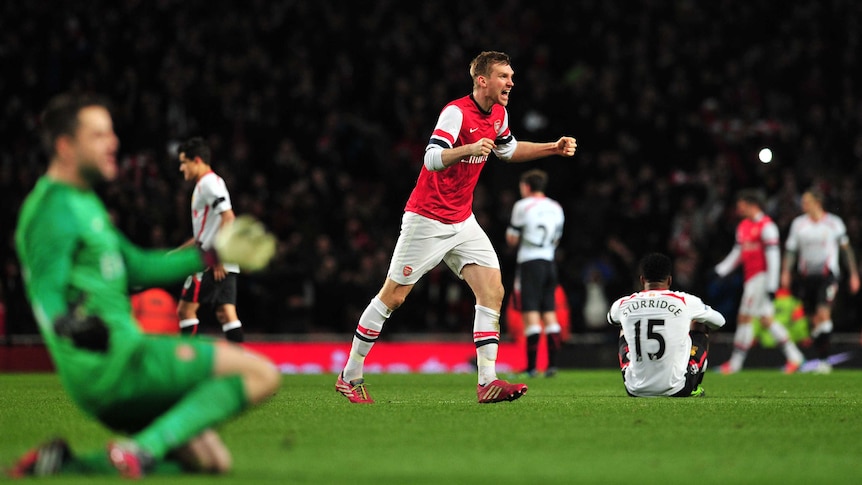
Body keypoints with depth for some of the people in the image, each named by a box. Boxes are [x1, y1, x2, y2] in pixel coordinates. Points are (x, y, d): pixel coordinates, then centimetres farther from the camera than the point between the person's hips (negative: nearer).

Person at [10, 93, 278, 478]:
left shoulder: (83, 201, 20)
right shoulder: (55, 208, -11)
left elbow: (135, 267, 30)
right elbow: (45, 291, -22)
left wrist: (212, 254, 32)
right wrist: (66, 326, -43)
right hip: (109, 361, -10)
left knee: (212, 461, 14)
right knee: (261, 374, -13)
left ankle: (63, 462, 5)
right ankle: (143, 449, -25)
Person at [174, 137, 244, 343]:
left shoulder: (209, 183, -10)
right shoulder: (204, 184, 21)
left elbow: (228, 218, -21)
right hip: (221, 264, 9)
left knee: (185, 309, -4)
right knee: (226, 313, 3)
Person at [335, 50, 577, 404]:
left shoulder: (498, 114, 5)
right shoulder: (457, 112, -20)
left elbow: (508, 149, 25)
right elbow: (432, 159, -32)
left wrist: (553, 148, 16)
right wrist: (469, 149, -48)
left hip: (463, 222, 7)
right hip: (427, 220, -7)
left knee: (492, 291, -9)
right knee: (392, 297, -1)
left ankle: (488, 382, -11)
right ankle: (349, 376, 12)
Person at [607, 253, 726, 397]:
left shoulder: (623, 305, 1)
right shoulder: (685, 301, -5)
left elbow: (611, 319, 29)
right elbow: (719, 321, 16)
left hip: (636, 391, 2)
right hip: (676, 390, -2)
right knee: (700, 326, 23)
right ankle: (694, 388, 25)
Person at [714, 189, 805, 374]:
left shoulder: (766, 226, -13)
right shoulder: (743, 226, 15)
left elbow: (773, 257, -15)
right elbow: (737, 254, 22)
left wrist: (771, 286, -18)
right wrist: (719, 272, 14)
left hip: (761, 277, -9)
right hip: (750, 279, 9)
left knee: (745, 317, -7)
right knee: (766, 320, 10)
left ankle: (735, 362, -2)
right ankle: (793, 355, 16)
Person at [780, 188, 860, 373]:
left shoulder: (834, 223, 1)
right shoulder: (798, 223, 8)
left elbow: (846, 249, 8)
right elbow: (791, 249, 7)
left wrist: (854, 274, 8)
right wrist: (786, 273, -5)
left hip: (827, 275, -3)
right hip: (806, 276, 3)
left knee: (823, 313, -19)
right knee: (814, 320, 4)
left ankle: (824, 359, -20)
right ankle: (822, 361, 11)